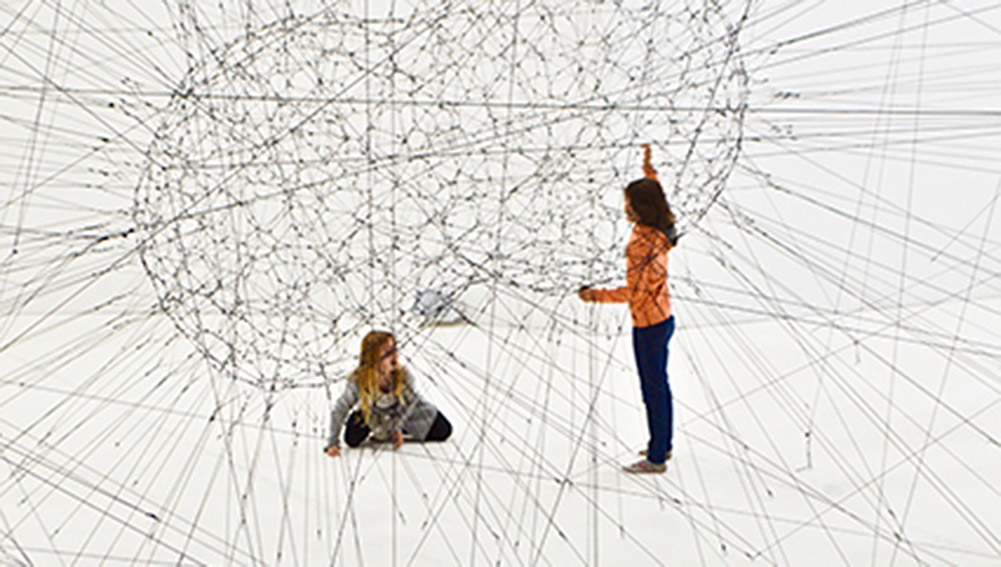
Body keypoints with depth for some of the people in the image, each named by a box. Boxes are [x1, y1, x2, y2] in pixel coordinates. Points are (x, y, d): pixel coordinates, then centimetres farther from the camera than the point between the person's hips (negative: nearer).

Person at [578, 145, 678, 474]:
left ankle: (656, 459, 15)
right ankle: (663, 444, 36)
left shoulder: (643, 244, -26)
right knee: (659, 383, 20)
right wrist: (649, 169, 31)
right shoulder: (659, 231, 1)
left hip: (648, 327, -9)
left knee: (653, 389, 2)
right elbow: (654, 195, 23)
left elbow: (634, 291, -27)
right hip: (663, 319, 9)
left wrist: (597, 295, -20)